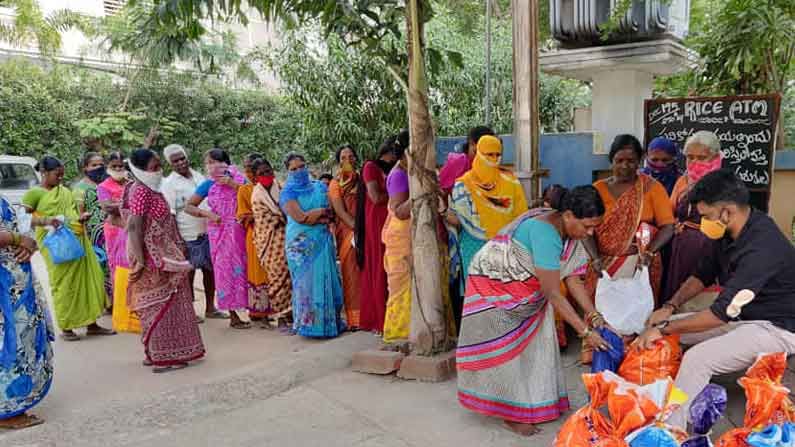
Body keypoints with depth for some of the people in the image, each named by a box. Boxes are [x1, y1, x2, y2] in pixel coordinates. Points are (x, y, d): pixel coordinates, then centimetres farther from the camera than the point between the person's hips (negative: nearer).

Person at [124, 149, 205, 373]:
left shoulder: (149, 189, 12)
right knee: (163, 305, -3)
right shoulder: (141, 191, -17)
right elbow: (135, 227, -23)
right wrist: (140, 261, -25)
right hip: (153, 258, -10)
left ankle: (155, 353, 26)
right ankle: (163, 358, 4)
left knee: (157, 306, 16)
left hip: (162, 255, 10)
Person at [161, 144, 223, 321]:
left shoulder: (198, 176, 10)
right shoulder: (169, 183, -8)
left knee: (210, 269, 11)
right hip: (188, 236, -6)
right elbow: (169, 215, -12)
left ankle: (210, 307, 24)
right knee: (189, 274, 4)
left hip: (208, 232, 6)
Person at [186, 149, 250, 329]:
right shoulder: (208, 185, -1)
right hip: (220, 231, -1)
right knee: (226, 270, 1)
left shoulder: (237, 179, 1)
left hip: (241, 231, 1)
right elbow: (189, 207, 3)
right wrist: (208, 214, -11)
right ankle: (233, 316, 9)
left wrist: (233, 184, -15)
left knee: (242, 268, 4)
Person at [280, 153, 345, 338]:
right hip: (301, 243, -3)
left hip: (323, 241, 3)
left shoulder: (320, 187, 13)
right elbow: (300, 218, -13)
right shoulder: (288, 193, 1)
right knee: (306, 280, -3)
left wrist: (312, 214, -10)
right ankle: (309, 323, 4)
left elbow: (330, 215, 5)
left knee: (326, 278, 2)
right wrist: (322, 211, -4)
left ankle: (329, 321, 11)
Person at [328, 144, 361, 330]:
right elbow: (340, 212, -6)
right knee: (352, 273, -3)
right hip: (348, 232, -3)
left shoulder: (362, 179, 14)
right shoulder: (336, 183, 4)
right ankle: (355, 318, 2)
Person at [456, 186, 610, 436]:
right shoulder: (545, 232, -37)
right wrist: (585, 332, -31)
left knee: (534, 344, 9)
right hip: (493, 285, -8)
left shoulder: (570, 234, -10)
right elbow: (553, 294, -34)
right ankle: (511, 413, 12)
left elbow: (572, 279, -6)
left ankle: (536, 404, 21)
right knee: (504, 348, 0)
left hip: (526, 292, 8)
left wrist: (594, 315, -17)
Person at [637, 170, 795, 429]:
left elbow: (722, 313, -31)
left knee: (696, 359, -29)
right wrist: (670, 307, -3)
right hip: (741, 314, 10)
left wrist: (664, 328, -24)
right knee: (664, 330, 4)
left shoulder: (761, 247, -31)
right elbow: (703, 275, 11)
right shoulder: (730, 233, -2)